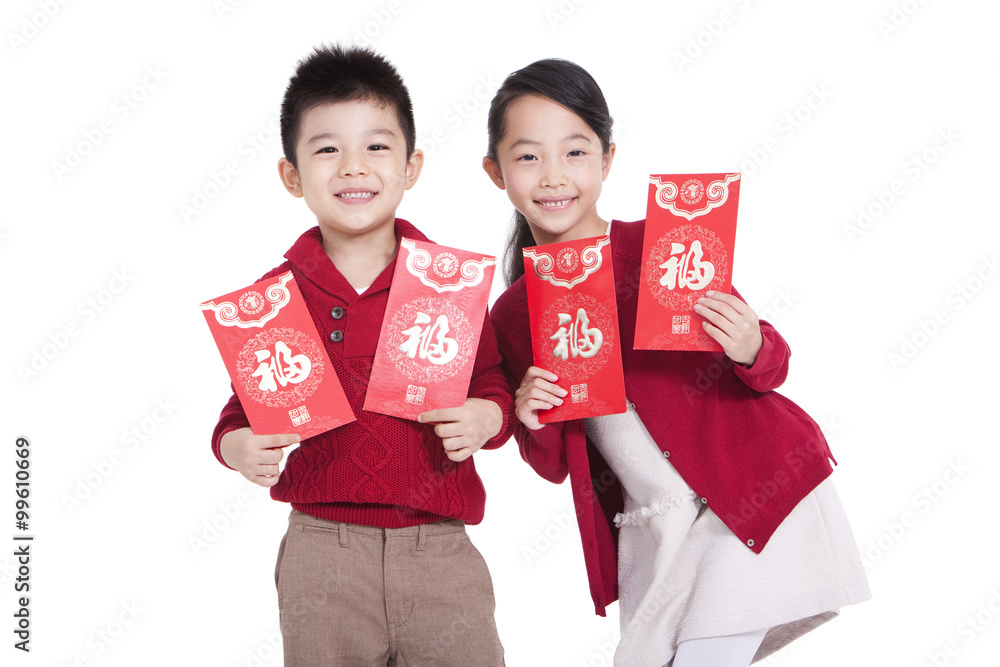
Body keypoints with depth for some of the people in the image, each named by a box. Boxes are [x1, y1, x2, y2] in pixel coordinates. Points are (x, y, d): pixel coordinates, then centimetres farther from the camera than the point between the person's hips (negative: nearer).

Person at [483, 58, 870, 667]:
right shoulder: (513, 316, 2)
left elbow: (771, 367, -2)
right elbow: (558, 465, 9)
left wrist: (752, 350, -24)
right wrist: (534, 424, -12)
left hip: (754, 494, -4)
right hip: (650, 531, 4)